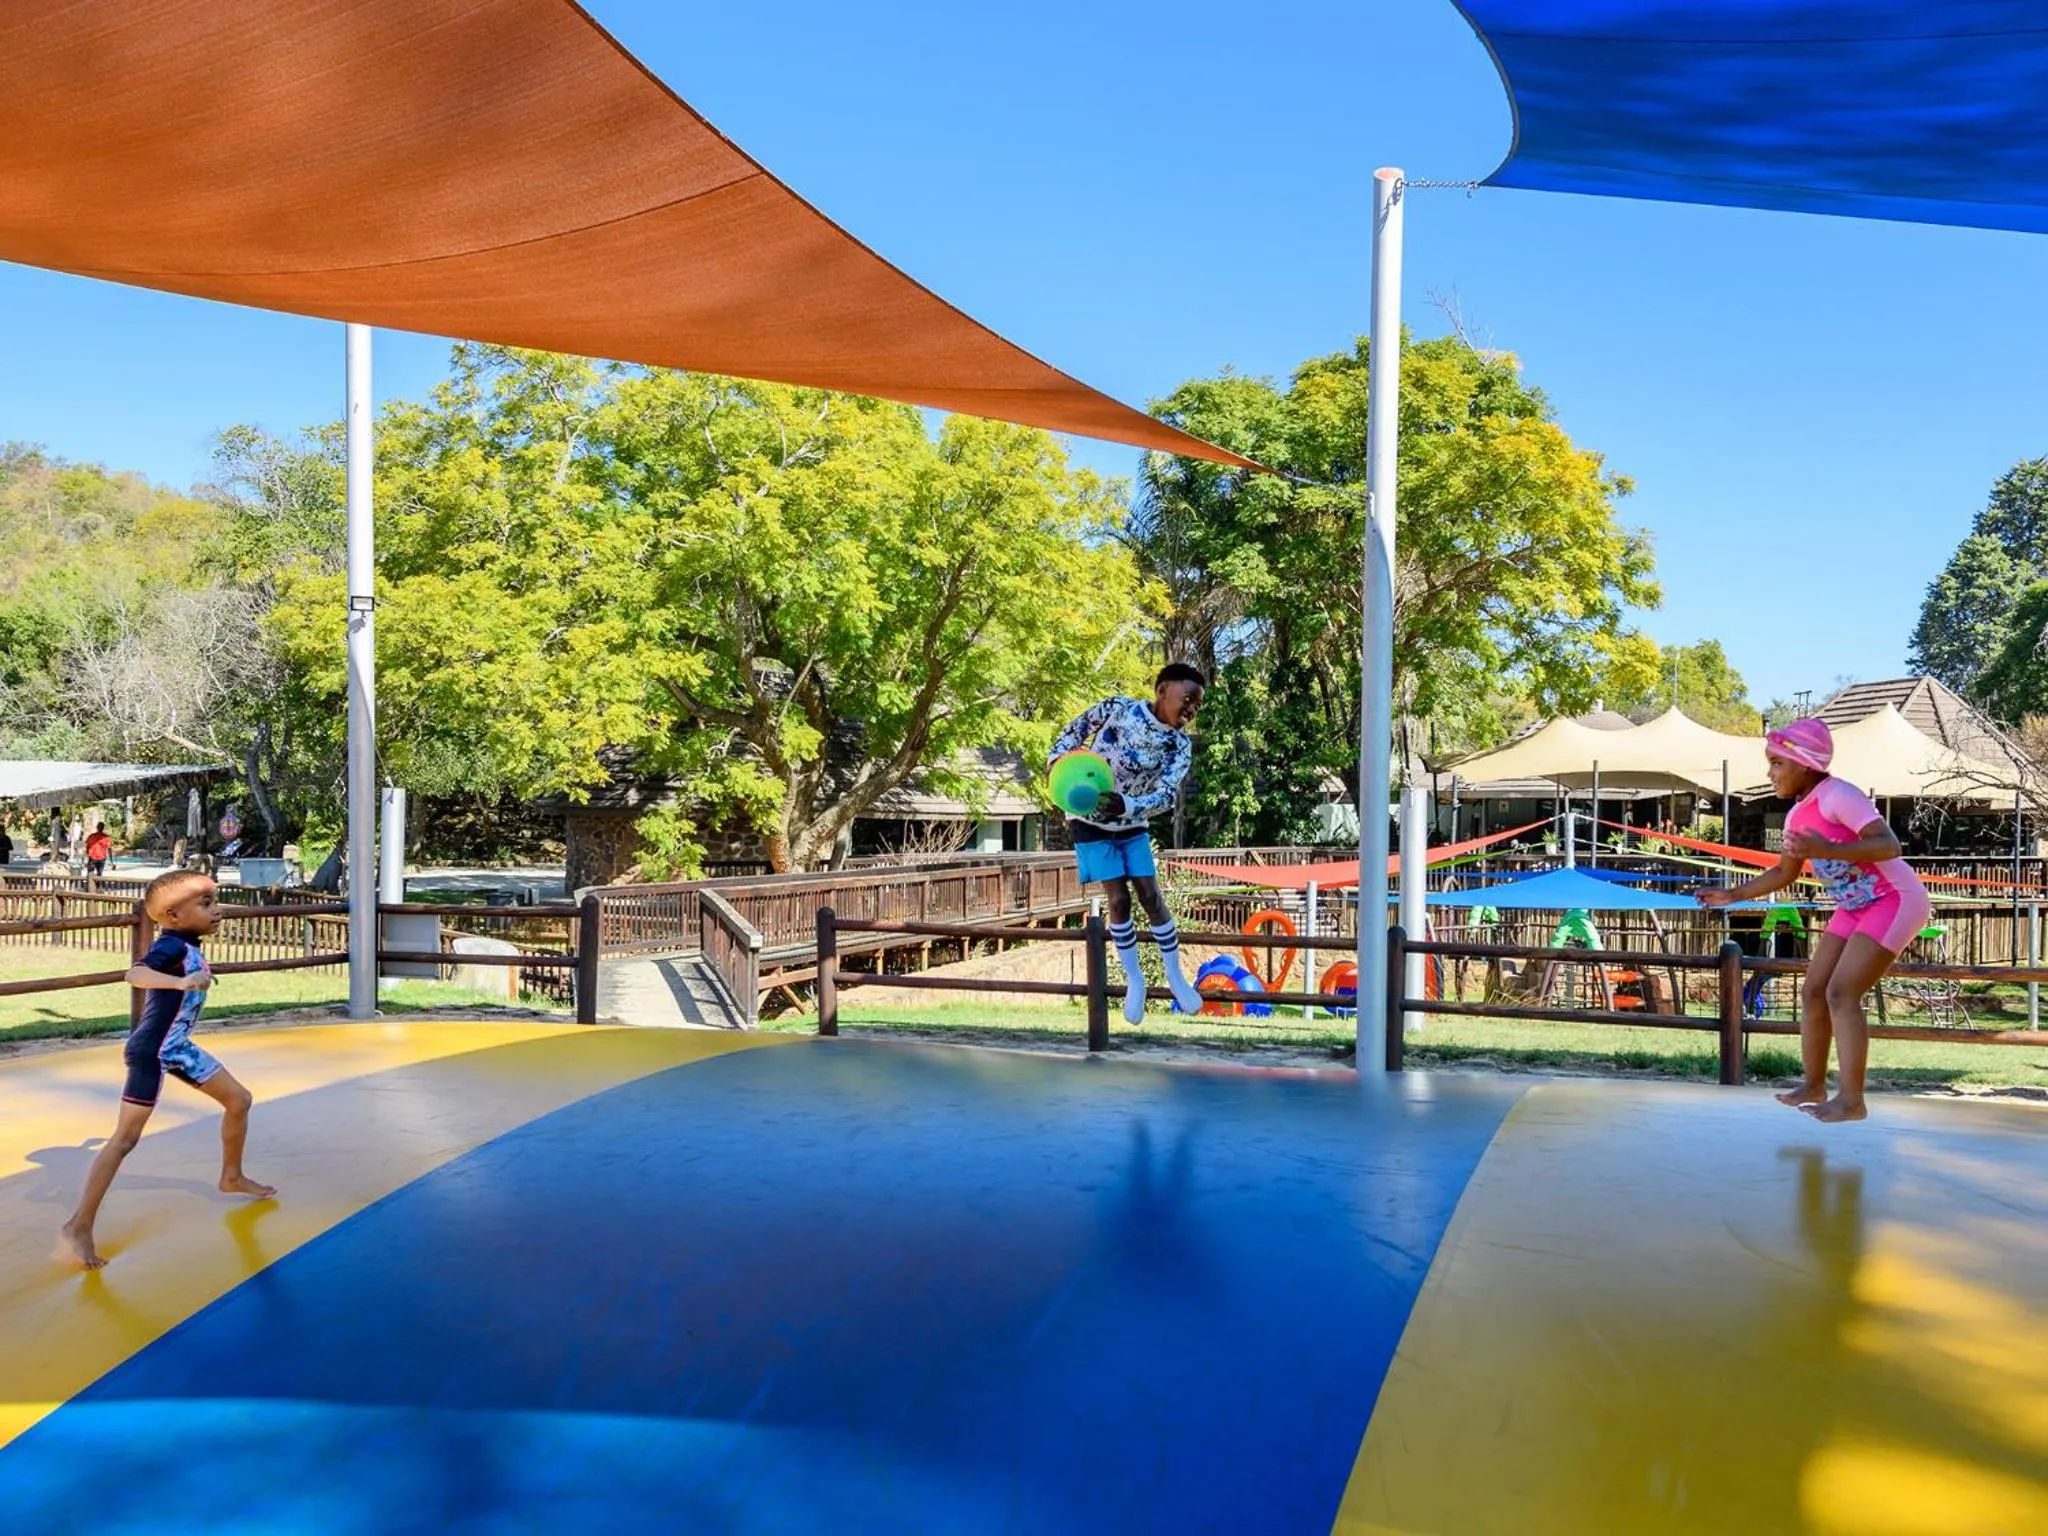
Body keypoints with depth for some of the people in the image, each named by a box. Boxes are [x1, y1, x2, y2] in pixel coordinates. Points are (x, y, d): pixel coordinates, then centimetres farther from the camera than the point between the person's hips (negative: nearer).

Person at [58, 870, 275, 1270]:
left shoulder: (188, 944, 6)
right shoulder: (172, 946, -21)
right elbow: (135, 974, -41)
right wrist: (181, 983, -55)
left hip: (178, 1048, 9)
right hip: (151, 1052, -9)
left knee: (239, 1100, 16)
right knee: (126, 1137, -7)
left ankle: (232, 1177, 34)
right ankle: (79, 1226, -1)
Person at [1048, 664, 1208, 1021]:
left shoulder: (1181, 746, -13)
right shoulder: (1117, 708, -17)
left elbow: (1165, 796, -24)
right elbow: (1075, 730, -2)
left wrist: (1126, 806, -41)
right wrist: (1058, 760, -20)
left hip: (1133, 826, 2)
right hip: (1091, 823, -2)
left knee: (1151, 897, 0)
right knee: (1118, 900, -4)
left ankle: (1175, 975, 16)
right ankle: (1134, 980, 11)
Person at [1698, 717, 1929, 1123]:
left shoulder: (1838, 796, -21)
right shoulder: (1797, 815, 6)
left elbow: (1889, 846, -30)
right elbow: (1785, 873, 18)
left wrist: (1827, 851, -41)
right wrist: (1734, 895, 12)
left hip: (1894, 901, -9)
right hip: (1856, 907, 9)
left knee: (1841, 994, -16)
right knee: (1812, 991, 6)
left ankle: (1851, 1099, -10)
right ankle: (1813, 1085, 17)